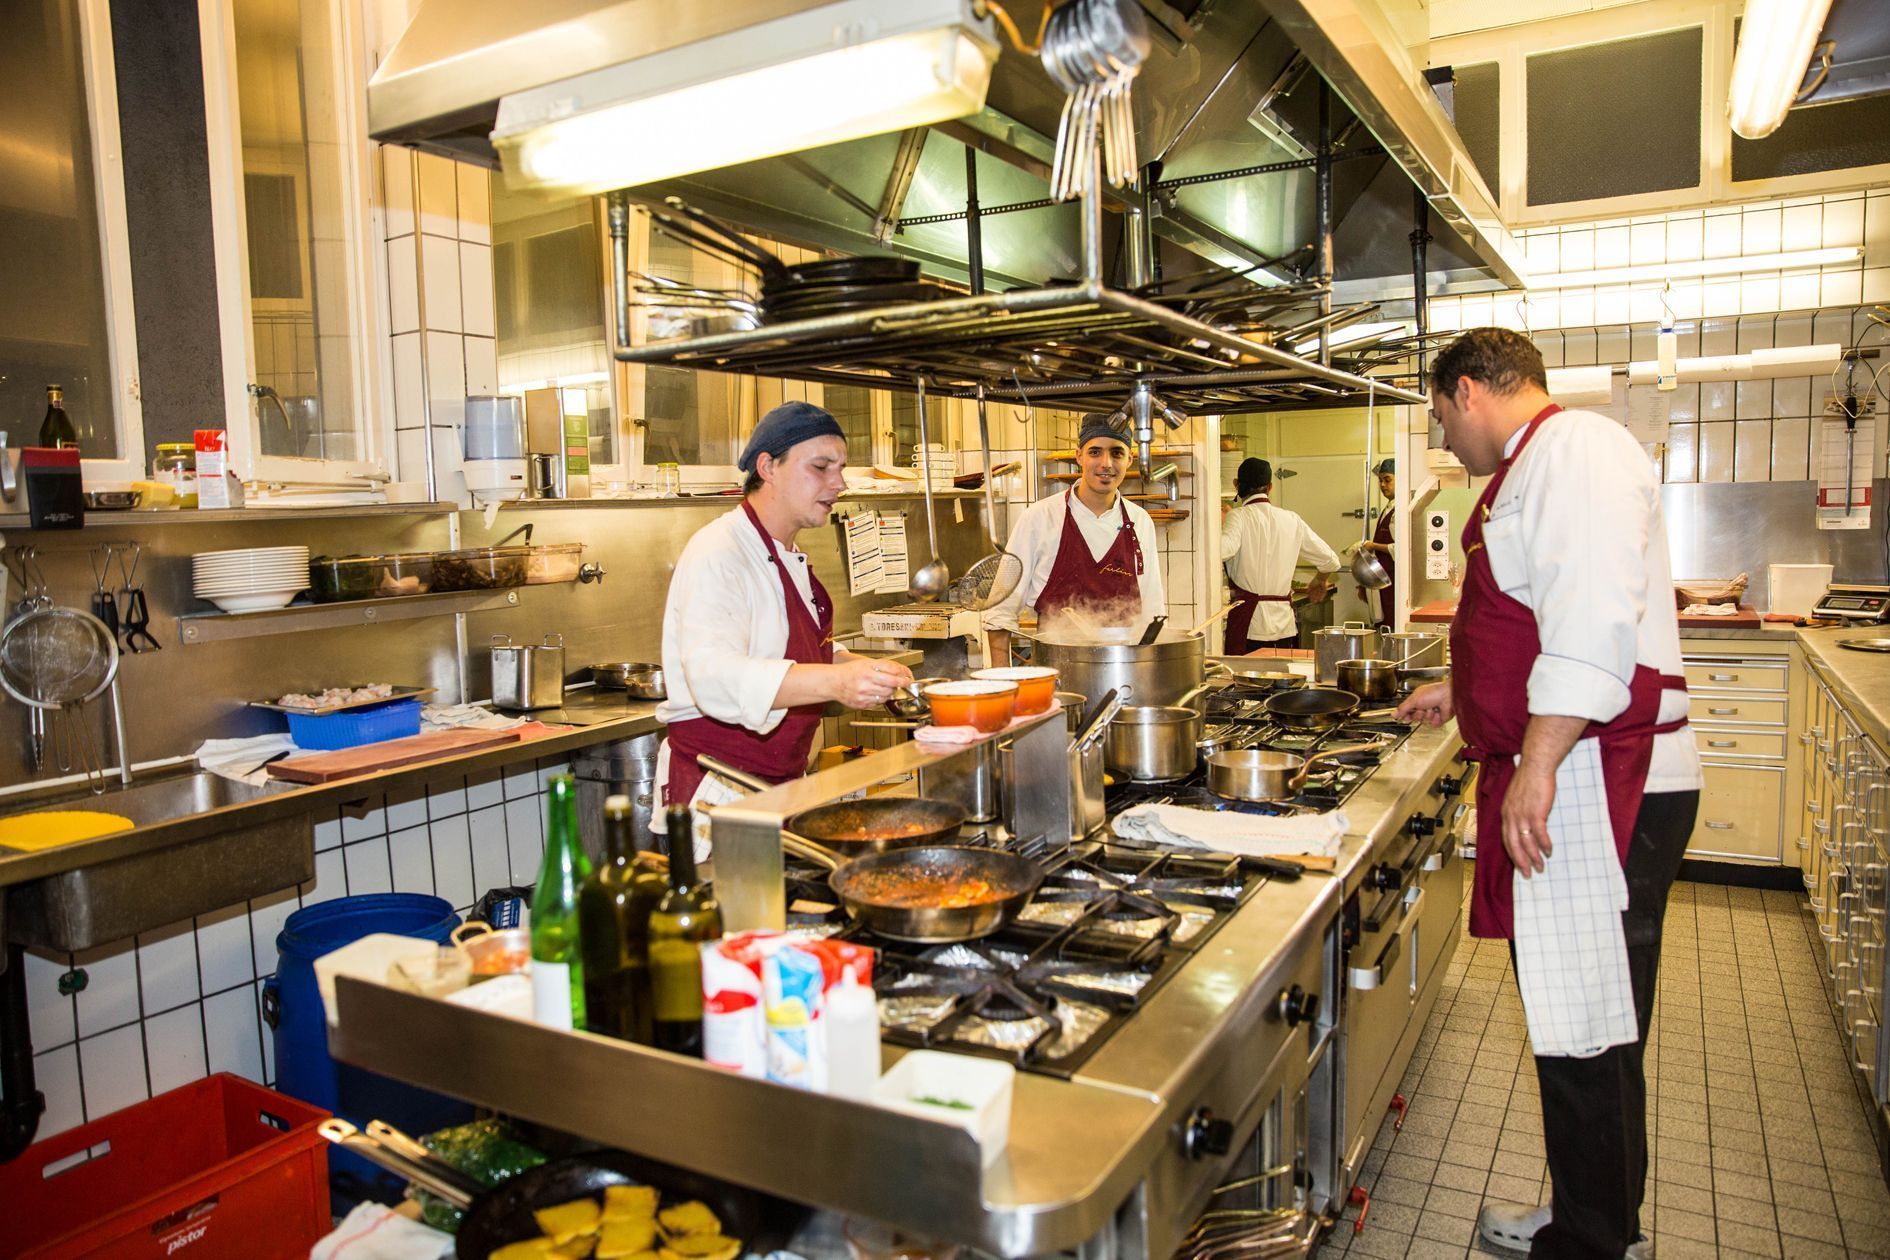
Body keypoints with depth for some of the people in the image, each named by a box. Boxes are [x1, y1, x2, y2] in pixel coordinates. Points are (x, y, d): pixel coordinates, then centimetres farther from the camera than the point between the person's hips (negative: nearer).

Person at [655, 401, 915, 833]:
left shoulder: (789, 559, 14)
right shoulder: (718, 552, -18)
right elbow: (714, 675, -33)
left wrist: (863, 669, 7)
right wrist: (835, 682, -45)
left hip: (781, 784, 9)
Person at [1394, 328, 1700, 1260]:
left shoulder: (1576, 448, -13)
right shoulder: (1541, 464, 21)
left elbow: (1594, 620, -25)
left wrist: (1536, 765, -27)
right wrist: (1459, 692, 39)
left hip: (1597, 787, -10)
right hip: (1570, 790, 10)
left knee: (1588, 1039, 0)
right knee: (1580, 1032, 18)